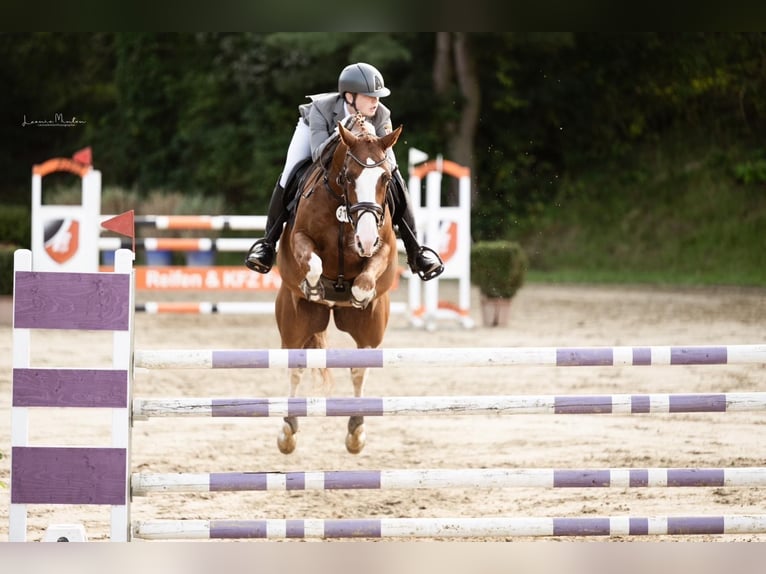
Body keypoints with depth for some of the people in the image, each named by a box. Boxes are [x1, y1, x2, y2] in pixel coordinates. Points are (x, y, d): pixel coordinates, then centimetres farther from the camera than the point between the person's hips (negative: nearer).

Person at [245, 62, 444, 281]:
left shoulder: (381, 115, -34)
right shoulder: (321, 109, -41)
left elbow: (388, 159, -33)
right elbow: (318, 154, -48)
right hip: (315, 130, -2)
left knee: (396, 183, -17)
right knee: (288, 180, -25)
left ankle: (415, 252, -4)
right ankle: (268, 243, -7)